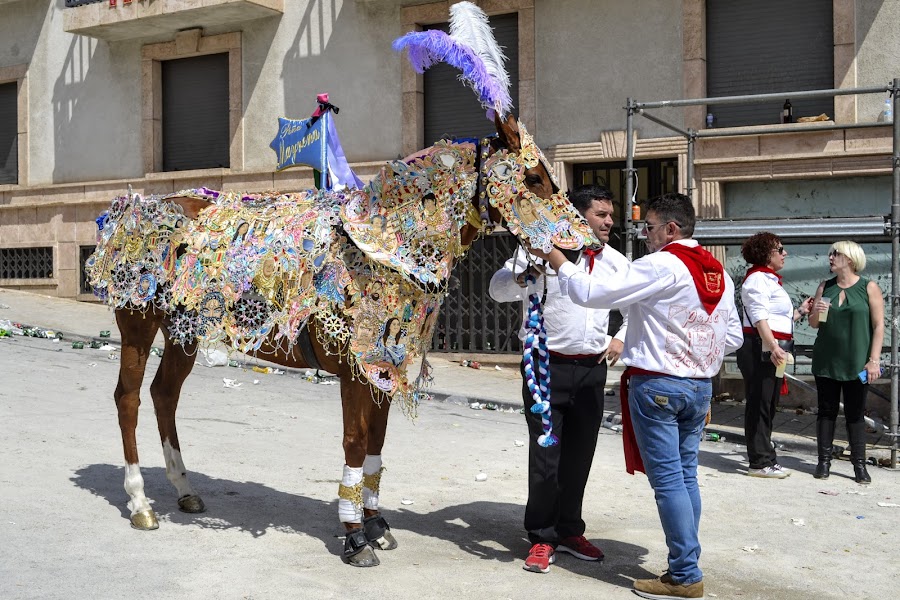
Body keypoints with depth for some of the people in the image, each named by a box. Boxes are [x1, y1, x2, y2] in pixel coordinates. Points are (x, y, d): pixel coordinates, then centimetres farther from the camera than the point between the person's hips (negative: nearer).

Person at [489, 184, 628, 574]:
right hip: (548, 366, -4)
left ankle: (569, 531, 27)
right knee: (545, 455, -2)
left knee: (579, 455, 12)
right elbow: (498, 289, -13)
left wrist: (621, 338, 10)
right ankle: (542, 538, 13)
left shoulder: (615, 262, 8)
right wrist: (520, 277, -34)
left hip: (592, 368, 5)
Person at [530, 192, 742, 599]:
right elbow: (733, 337, 14)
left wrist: (558, 262, -3)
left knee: (668, 480, -2)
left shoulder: (661, 266, -14)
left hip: (657, 385, -8)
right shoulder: (718, 272, 10)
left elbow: (590, 293, -16)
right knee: (686, 476, 13)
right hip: (700, 386, 8)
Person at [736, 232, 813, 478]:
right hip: (759, 350, -10)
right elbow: (759, 317, -22)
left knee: (768, 405, 13)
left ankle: (766, 460, 20)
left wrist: (801, 311, 24)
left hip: (773, 351, 10)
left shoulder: (770, 280, 22)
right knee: (759, 405, -6)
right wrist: (773, 346, -31)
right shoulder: (757, 279, -10)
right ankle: (760, 463, -1)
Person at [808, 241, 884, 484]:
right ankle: (824, 461, 10)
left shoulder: (869, 288, -1)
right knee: (826, 411, 5)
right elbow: (813, 324, 14)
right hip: (826, 361, 3)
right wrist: (816, 313, -10)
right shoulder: (825, 287, 9)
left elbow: (878, 325, -4)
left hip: (856, 363, -3)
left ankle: (859, 465, 7)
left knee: (856, 414, 2)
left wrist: (874, 360, -11)